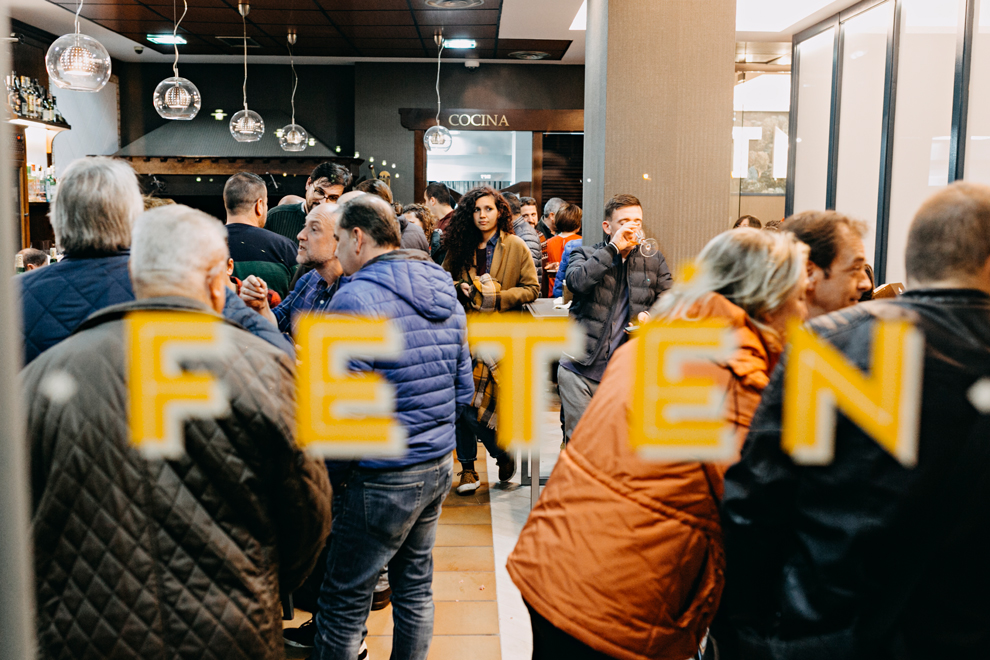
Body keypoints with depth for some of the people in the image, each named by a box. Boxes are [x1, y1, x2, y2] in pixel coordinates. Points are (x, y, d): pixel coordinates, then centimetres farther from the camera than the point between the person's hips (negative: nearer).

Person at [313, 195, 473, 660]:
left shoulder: (356, 298, -17)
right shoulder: (444, 294, 7)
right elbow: (463, 390, 12)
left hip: (381, 480, -8)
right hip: (438, 467, 8)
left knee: (344, 604, 6)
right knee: (415, 587, 20)